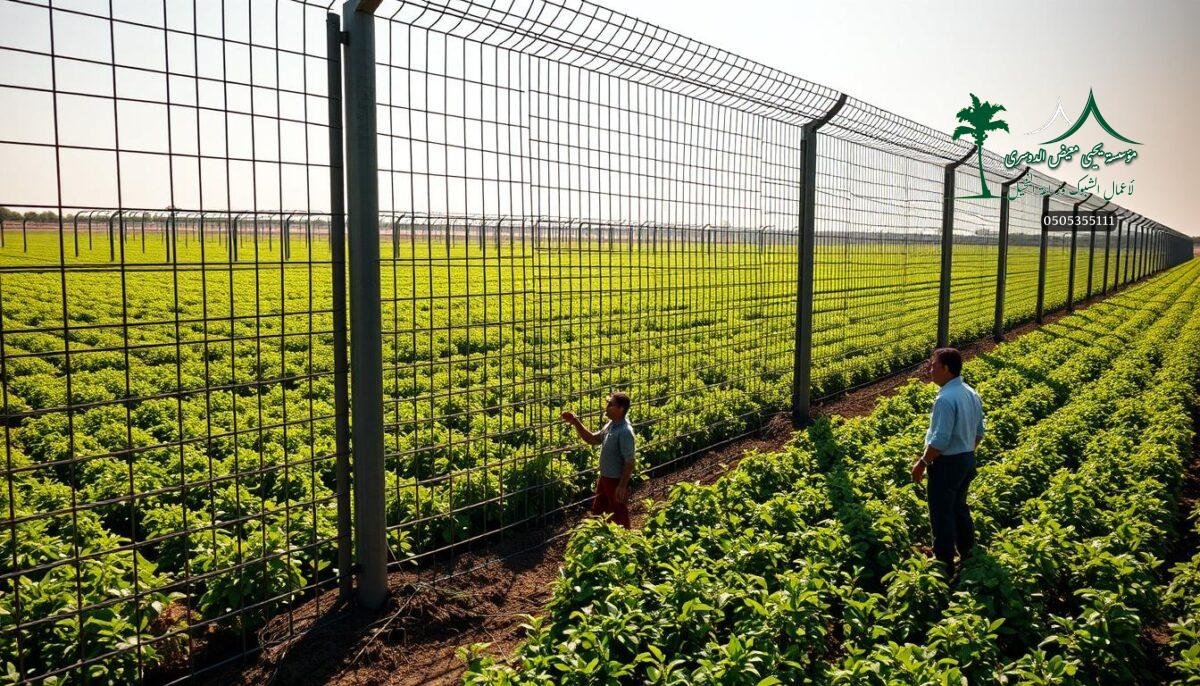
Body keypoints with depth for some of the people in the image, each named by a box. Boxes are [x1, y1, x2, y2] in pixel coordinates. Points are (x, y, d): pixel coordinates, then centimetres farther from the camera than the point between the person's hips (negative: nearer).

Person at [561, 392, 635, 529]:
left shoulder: (625, 432, -27)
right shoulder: (611, 425, 0)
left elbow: (629, 462, -25)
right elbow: (592, 439, 10)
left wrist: (622, 486, -22)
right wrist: (576, 423, -2)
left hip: (616, 481, -9)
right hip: (604, 478, 9)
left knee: (619, 518, 10)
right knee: (597, 512, 23)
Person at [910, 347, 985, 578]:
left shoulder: (945, 399, -25)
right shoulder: (972, 394, 5)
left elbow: (940, 440, -27)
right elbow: (979, 432, 14)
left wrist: (922, 463, -16)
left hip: (947, 463, -9)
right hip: (968, 460, 9)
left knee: (942, 515, 2)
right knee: (959, 507, 23)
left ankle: (944, 569, 11)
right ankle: (969, 557, 36)